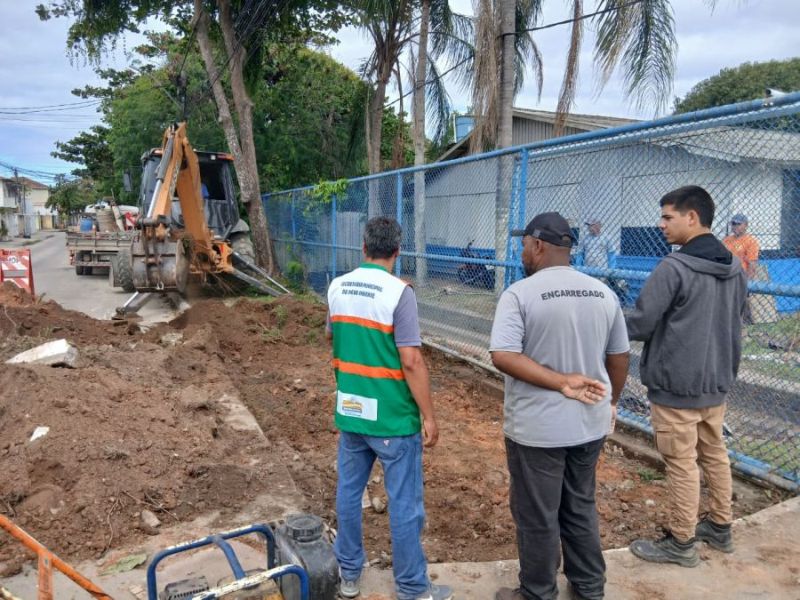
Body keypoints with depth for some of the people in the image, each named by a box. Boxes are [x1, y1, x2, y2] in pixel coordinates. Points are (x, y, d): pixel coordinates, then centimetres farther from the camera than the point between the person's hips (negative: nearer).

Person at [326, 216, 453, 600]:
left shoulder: (336, 287, 1)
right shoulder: (399, 292, -18)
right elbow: (411, 361, -20)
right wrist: (429, 416, -12)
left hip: (349, 411, 6)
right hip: (392, 417, -6)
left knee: (349, 490, 19)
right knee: (404, 502, 8)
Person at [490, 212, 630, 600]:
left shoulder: (520, 293, -15)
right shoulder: (603, 293, 2)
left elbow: (503, 356, -25)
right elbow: (619, 357, 8)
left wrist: (560, 382, -22)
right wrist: (612, 401, 21)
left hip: (537, 428, -6)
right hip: (590, 423, 6)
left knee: (537, 517, 11)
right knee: (581, 509, 23)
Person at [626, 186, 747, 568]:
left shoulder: (674, 267, -20)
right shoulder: (735, 269, 7)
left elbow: (640, 324, -19)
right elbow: (732, 322, 16)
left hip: (676, 384, -8)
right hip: (716, 381, 8)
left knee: (681, 463, 3)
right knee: (715, 454, 20)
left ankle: (681, 544, 17)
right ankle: (720, 527, 36)